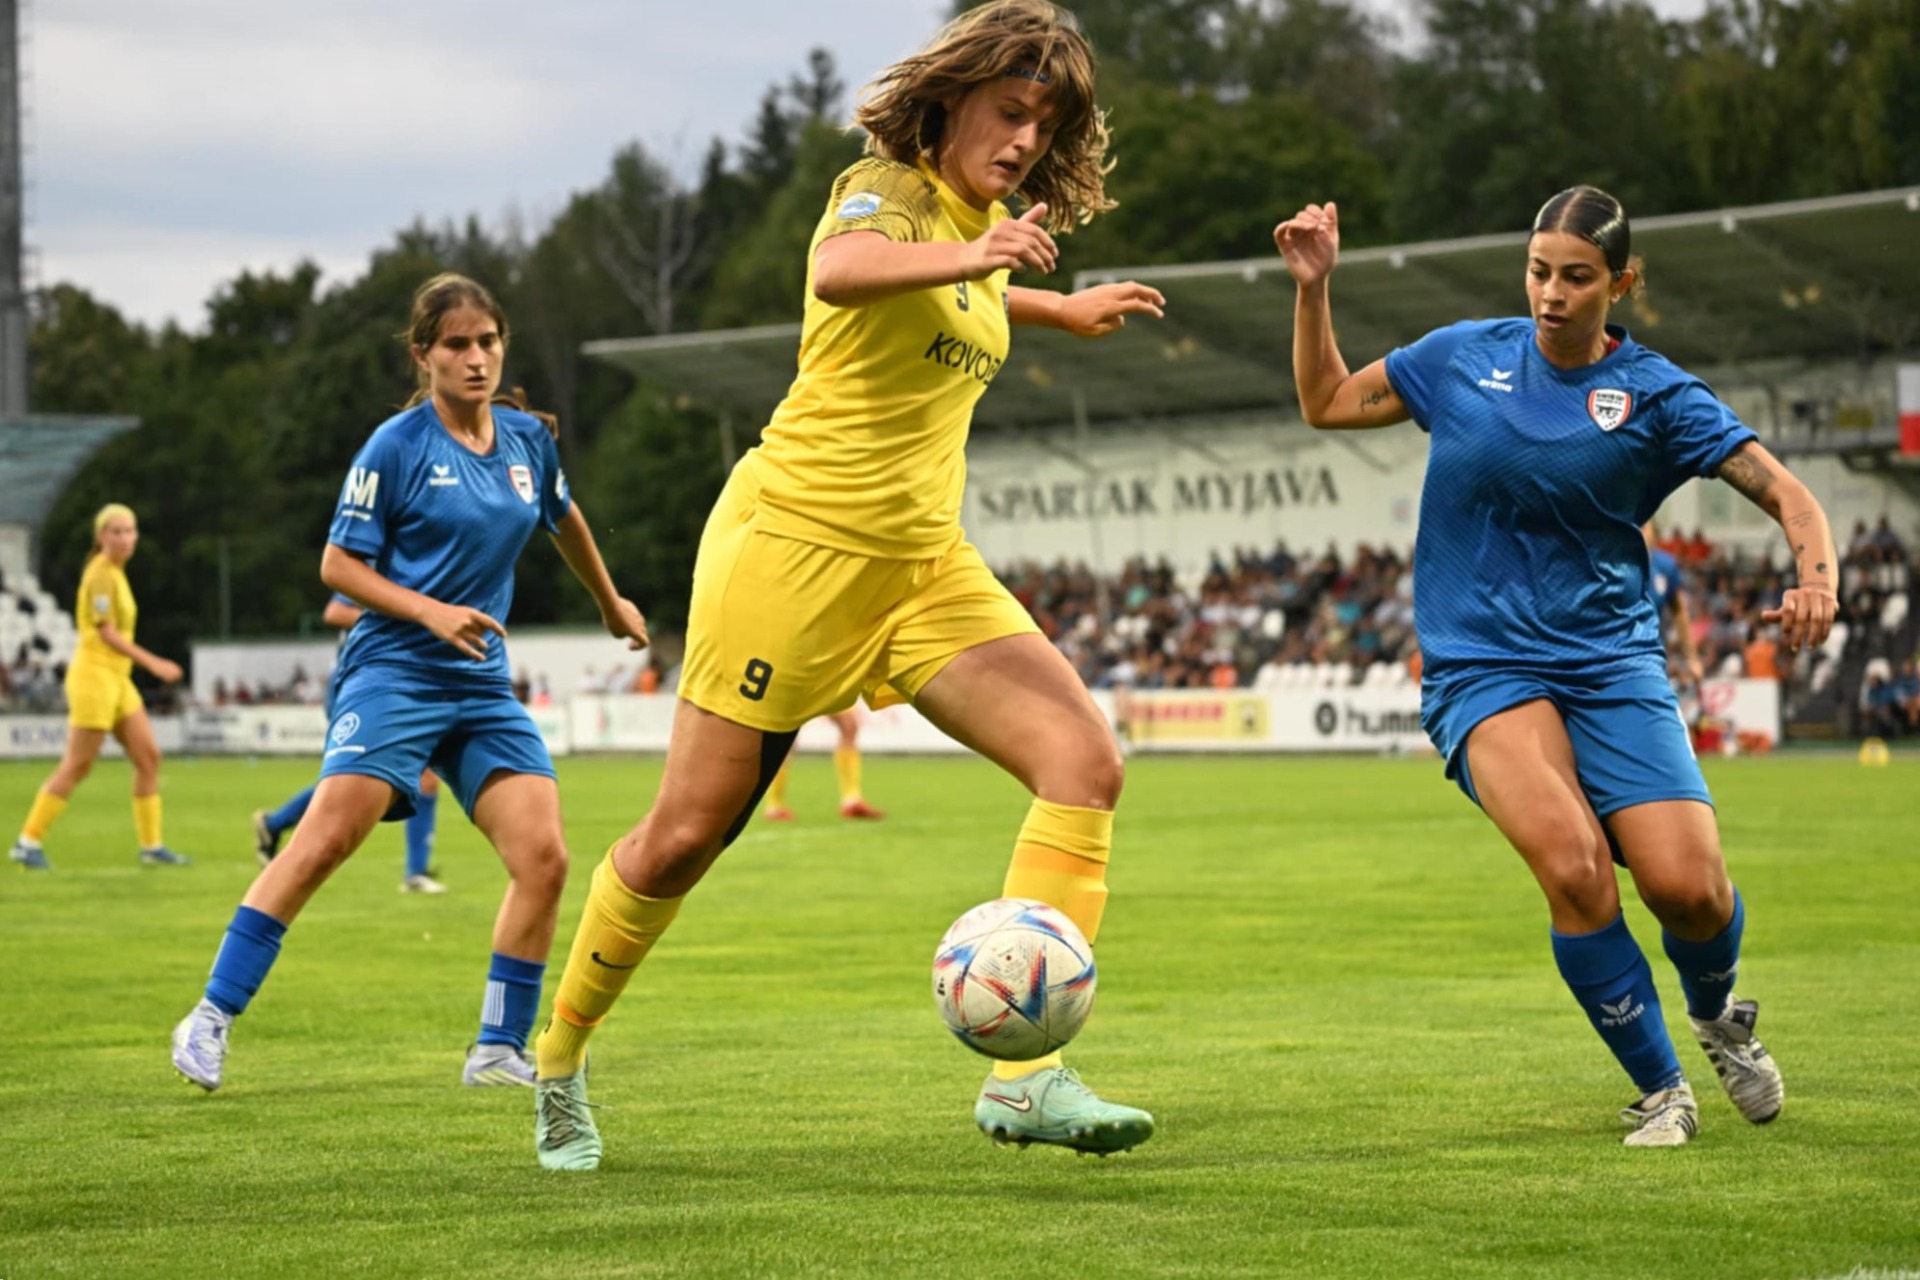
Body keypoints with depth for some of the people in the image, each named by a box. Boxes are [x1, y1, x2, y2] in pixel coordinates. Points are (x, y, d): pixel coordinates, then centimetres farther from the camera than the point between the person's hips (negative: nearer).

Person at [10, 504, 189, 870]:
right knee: (77, 765, -6)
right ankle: (28, 841, 2)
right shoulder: (101, 574, -14)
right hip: (95, 674, -9)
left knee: (149, 757, 6)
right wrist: (153, 663, -22)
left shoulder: (115, 572, 14)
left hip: (118, 678, 9)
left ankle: (151, 846, 10)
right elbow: (107, 632, -19)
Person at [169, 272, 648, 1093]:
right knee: (328, 837, -19)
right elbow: (338, 566, -4)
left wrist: (612, 605, 43)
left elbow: (564, 522, 30)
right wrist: (433, 612, -17)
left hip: (482, 686, 5)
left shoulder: (529, 441, 9)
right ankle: (211, 1019, -12)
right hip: (392, 673, -5)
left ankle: (499, 1052, 3)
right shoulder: (397, 446, -6)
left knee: (543, 856, -9)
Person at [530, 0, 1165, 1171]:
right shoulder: (886, 188, -11)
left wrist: (1060, 310, 40)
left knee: (1086, 763, -15)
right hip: (796, 540, -7)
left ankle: (1024, 1077, -20)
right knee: (687, 835, 0)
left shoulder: (978, 219, 12)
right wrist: (965, 256, -52)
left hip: (925, 565, 7)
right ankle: (560, 1056, 24)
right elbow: (839, 272, -37)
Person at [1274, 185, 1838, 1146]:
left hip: (1613, 664, 0)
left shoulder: (1656, 395, -1)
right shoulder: (1465, 356, 4)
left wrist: (1817, 581, -24)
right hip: (1482, 664, 0)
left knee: (1687, 887, -15)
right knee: (1573, 866, -26)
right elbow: (1326, 402, 18)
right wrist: (1313, 287, 5)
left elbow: (1787, 496, -4)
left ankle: (1717, 1013, 23)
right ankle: (1660, 1090, -6)